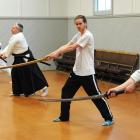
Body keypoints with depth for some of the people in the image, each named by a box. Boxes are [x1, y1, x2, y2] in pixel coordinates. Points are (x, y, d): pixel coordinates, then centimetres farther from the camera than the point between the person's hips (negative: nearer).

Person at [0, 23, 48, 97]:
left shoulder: (16, 37, -24)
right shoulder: (18, 36, 8)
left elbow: (10, 48, -15)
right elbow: (9, 46, 12)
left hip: (25, 58, -10)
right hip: (19, 58, 10)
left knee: (32, 73, -6)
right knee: (15, 73, 10)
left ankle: (44, 88, 5)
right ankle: (17, 91, 21)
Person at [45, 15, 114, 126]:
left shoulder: (88, 35, -16)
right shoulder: (78, 35, 12)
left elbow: (72, 47, -22)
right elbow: (67, 45, 4)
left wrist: (57, 53, -22)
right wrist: (54, 53, -10)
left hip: (87, 72, -9)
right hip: (76, 71, 9)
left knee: (96, 96, -3)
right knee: (66, 91, 11)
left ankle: (109, 118, 10)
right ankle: (64, 116, 26)